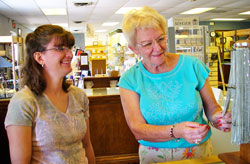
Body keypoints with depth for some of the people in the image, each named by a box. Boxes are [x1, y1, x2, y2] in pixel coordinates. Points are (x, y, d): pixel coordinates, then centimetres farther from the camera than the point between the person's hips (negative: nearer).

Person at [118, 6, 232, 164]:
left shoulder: (192, 65, -9)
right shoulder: (130, 79, -11)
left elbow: (212, 107, -1)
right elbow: (137, 130, -18)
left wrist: (217, 117, -24)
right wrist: (176, 131, -34)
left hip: (199, 150, 1)